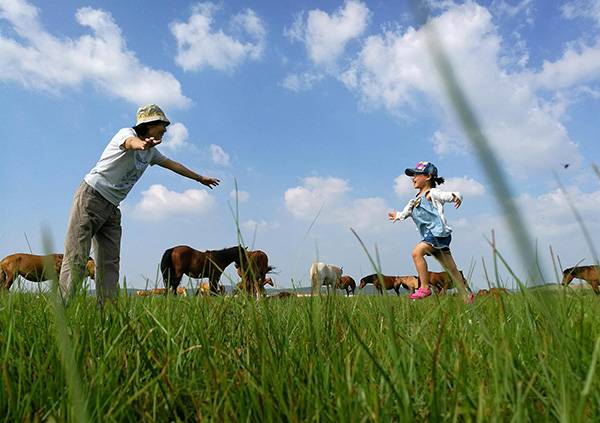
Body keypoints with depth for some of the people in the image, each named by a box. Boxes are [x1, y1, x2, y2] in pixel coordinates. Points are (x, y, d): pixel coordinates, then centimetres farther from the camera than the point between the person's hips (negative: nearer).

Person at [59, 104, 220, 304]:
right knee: (76, 259, -12)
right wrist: (142, 144, -59)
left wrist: (200, 178, 37)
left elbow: (173, 164, 29)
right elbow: (131, 142, -34)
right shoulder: (127, 132, -8)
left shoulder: (151, 151, 15)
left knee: (110, 263, -1)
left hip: (112, 208, 8)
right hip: (91, 197, -8)